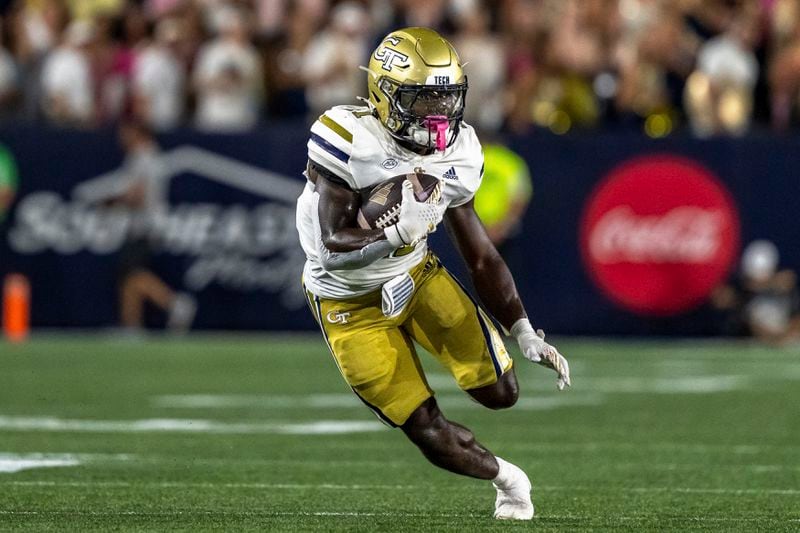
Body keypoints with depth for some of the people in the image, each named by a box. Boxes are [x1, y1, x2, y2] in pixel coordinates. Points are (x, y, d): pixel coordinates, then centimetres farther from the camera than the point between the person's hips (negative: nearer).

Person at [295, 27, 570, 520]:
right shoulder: (349, 141, -27)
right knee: (434, 438, -7)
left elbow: (482, 257, -2)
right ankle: (506, 477, 23)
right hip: (352, 304, -5)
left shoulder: (458, 155, -10)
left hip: (415, 276, 5)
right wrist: (397, 233, -41)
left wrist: (526, 335, -8)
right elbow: (334, 247, -24)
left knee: (501, 391, -8)